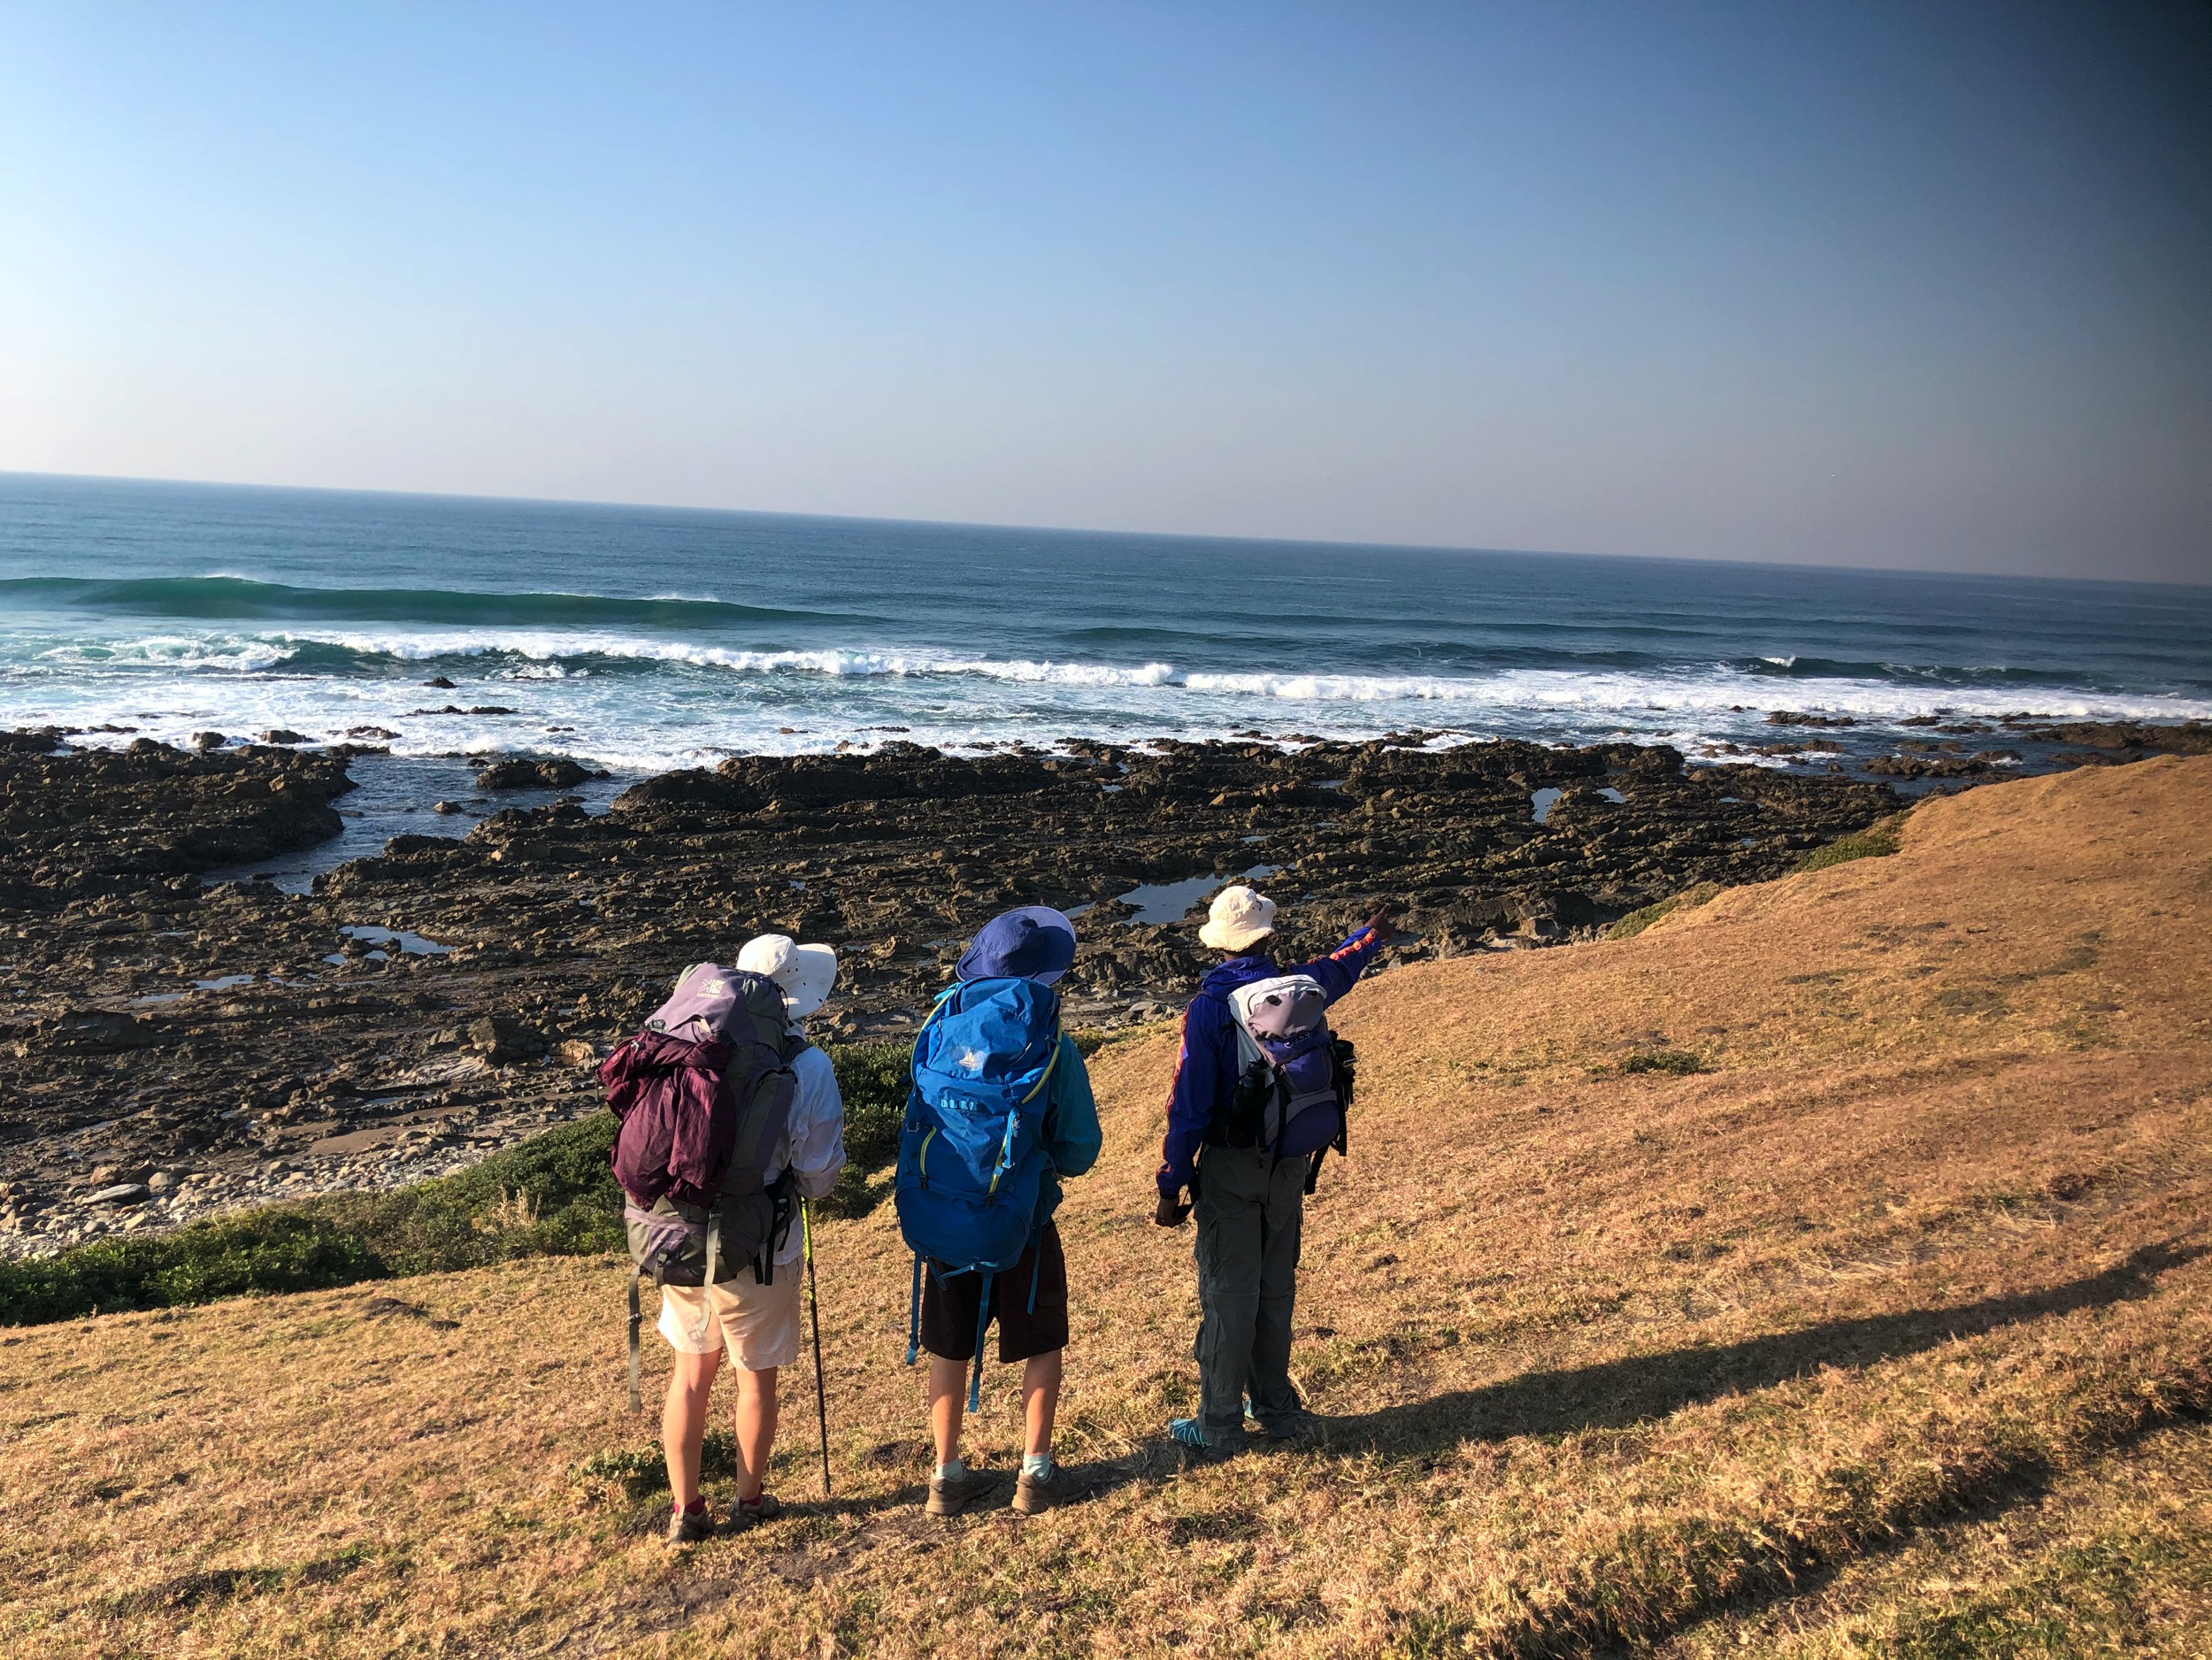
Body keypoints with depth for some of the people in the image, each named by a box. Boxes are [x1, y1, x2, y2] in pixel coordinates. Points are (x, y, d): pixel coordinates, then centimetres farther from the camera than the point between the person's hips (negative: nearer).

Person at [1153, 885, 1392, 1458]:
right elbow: (1337, 968, 25)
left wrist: (1170, 1186, -10)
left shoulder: (1209, 1007, -15)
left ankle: (1220, 1427, 7)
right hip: (1290, 1167, 5)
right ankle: (1277, 1408, 28)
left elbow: (1189, 1105, -16)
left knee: (1228, 1293, 1)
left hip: (1231, 1171, -5)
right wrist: (1370, 936, 46)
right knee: (1276, 1287, 16)